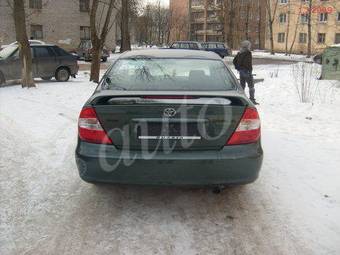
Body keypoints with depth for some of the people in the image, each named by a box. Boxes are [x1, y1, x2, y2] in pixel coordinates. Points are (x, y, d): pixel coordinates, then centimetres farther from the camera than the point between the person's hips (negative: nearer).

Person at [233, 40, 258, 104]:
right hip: (246, 71, -7)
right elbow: (248, 62, -23)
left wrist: (237, 68, 16)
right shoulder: (248, 53, -14)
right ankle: (252, 99, 1)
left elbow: (234, 61, 13)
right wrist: (250, 70, -16)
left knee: (242, 85, 14)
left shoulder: (239, 53, 9)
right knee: (251, 86, 1)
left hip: (241, 71, 7)